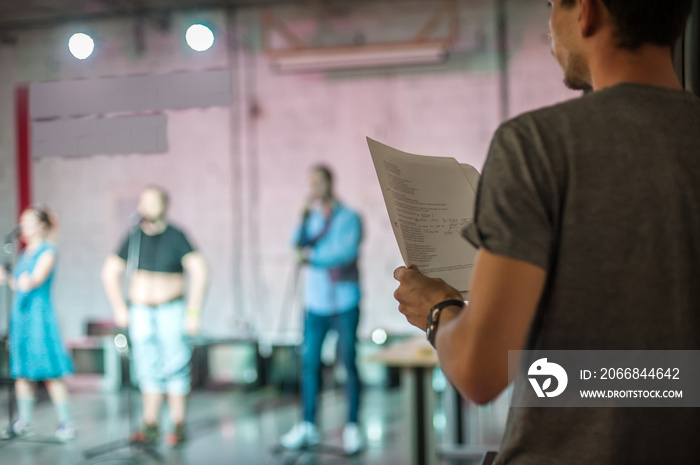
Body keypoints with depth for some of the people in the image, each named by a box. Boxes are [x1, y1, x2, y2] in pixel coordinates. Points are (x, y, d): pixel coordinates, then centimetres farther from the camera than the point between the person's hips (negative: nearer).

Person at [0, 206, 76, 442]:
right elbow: (19, 284, 17)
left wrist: (30, 281, -36)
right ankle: (24, 422, 18)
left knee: (50, 372, -7)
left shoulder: (48, 251, -6)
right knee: (21, 371, 9)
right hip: (20, 313, 8)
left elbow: (38, 278, -17)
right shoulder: (25, 253, 17)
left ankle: (65, 423, -2)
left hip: (39, 314, -8)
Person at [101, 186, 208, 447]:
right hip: (140, 312, 4)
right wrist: (119, 308, 5)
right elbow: (110, 272, 12)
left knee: (175, 368, -2)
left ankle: (178, 427, 6)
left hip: (171, 311, -4)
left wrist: (193, 312, -18)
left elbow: (200, 272, -15)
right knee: (148, 371, 6)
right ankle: (150, 426, 11)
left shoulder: (176, 237, -10)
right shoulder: (134, 238, 3)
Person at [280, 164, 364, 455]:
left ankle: (352, 427, 4)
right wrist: (304, 220, -13)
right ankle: (307, 426, 9)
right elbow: (299, 245, -1)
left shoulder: (349, 218, -2)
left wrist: (313, 255, -9)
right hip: (316, 302, 4)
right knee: (309, 362, 0)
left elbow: (348, 251, -15)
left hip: (344, 303, -3)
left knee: (348, 362, -2)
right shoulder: (312, 218, 11)